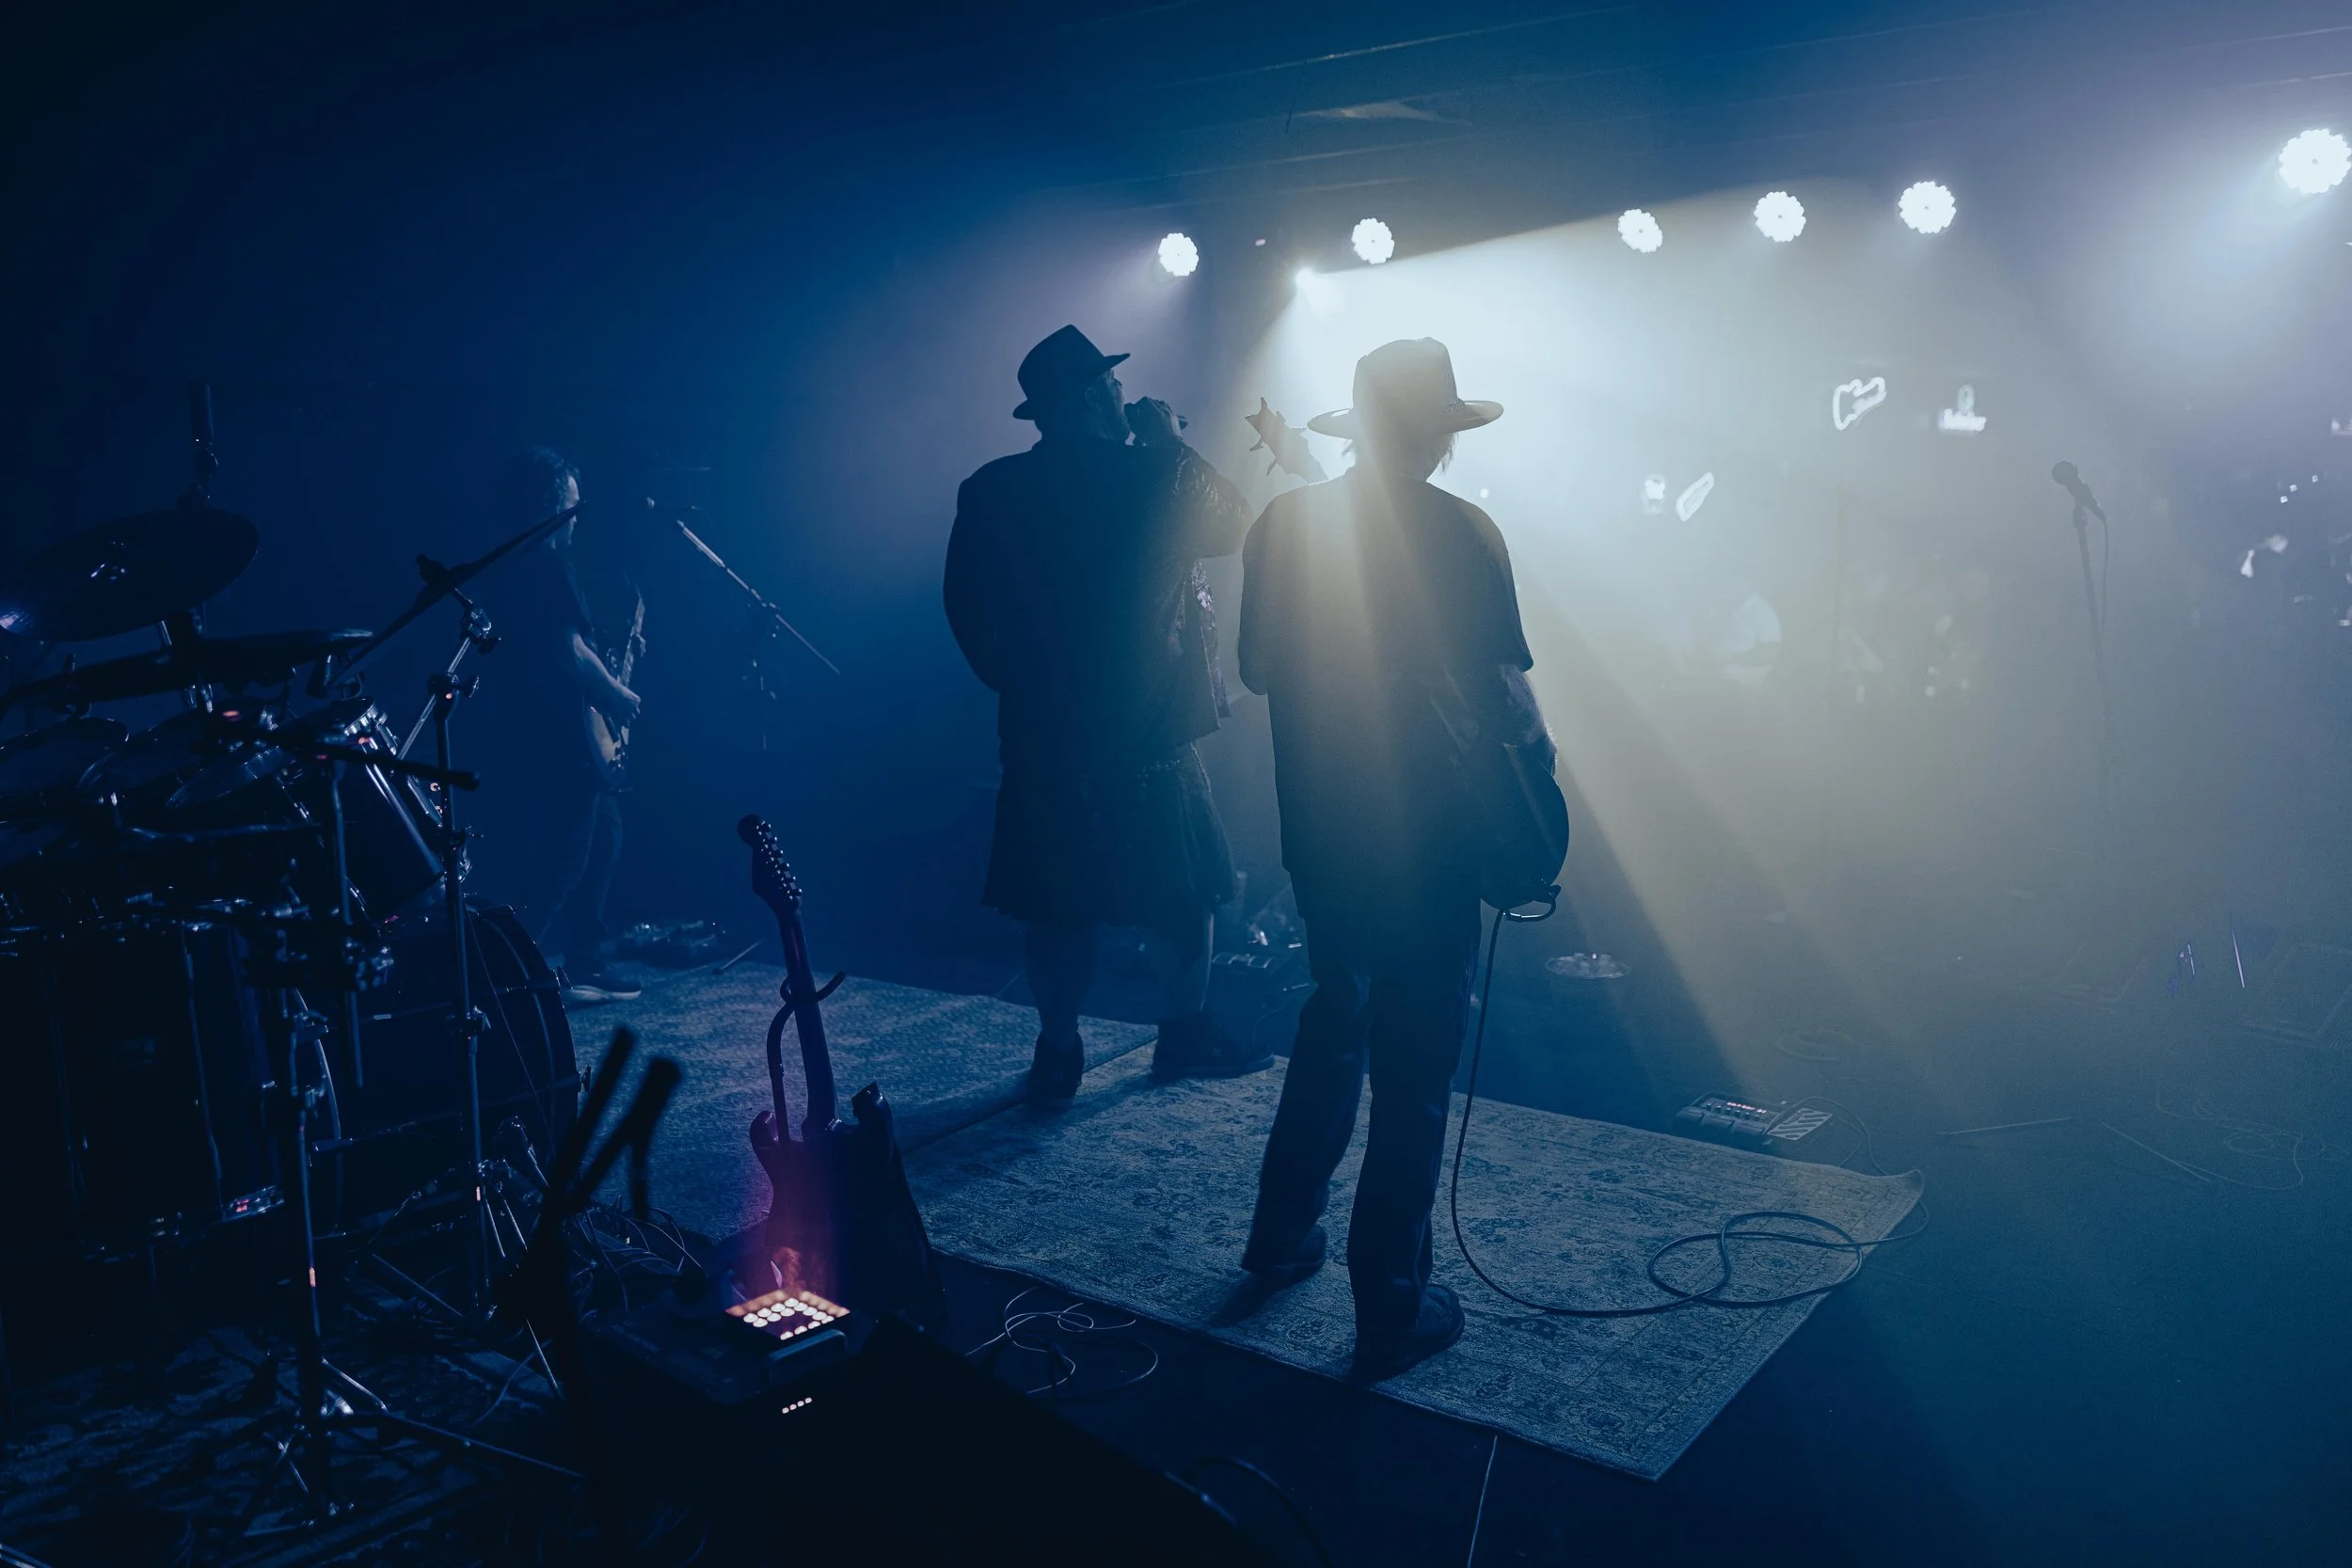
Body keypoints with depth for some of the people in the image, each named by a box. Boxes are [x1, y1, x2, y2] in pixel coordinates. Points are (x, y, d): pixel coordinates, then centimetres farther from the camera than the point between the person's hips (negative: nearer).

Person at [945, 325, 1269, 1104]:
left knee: (1055, 900, 11)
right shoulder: (1156, 476, -10)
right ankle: (1186, 1032, 24)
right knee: (1180, 888, 14)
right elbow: (1234, 525, 7)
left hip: (1040, 731, 3)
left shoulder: (990, 492, -1)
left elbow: (966, 608, 5)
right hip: (1148, 727, -3)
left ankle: (1058, 1054, 18)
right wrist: (1171, 441, 12)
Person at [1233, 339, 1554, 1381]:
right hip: (1424, 835, -5)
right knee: (1413, 1065, 4)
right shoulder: (1459, 531, -11)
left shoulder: (1282, 524, 2)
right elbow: (1502, 690, -13)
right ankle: (1391, 1312, 11)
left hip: (1315, 827, 6)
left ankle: (1281, 1238, 33)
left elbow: (1257, 669, 10)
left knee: (1337, 1014, 25)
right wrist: (1537, 774, 5)